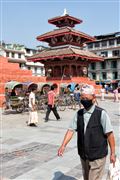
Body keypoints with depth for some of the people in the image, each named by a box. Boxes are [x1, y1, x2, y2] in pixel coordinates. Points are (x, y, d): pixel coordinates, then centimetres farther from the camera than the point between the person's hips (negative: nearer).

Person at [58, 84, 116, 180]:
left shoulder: (101, 113, -13)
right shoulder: (79, 114, 0)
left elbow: (109, 134, -11)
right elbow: (71, 130, -3)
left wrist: (113, 153, -10)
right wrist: (63, 145, -14)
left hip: (97, 156, -5)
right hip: (83, 155, 5)